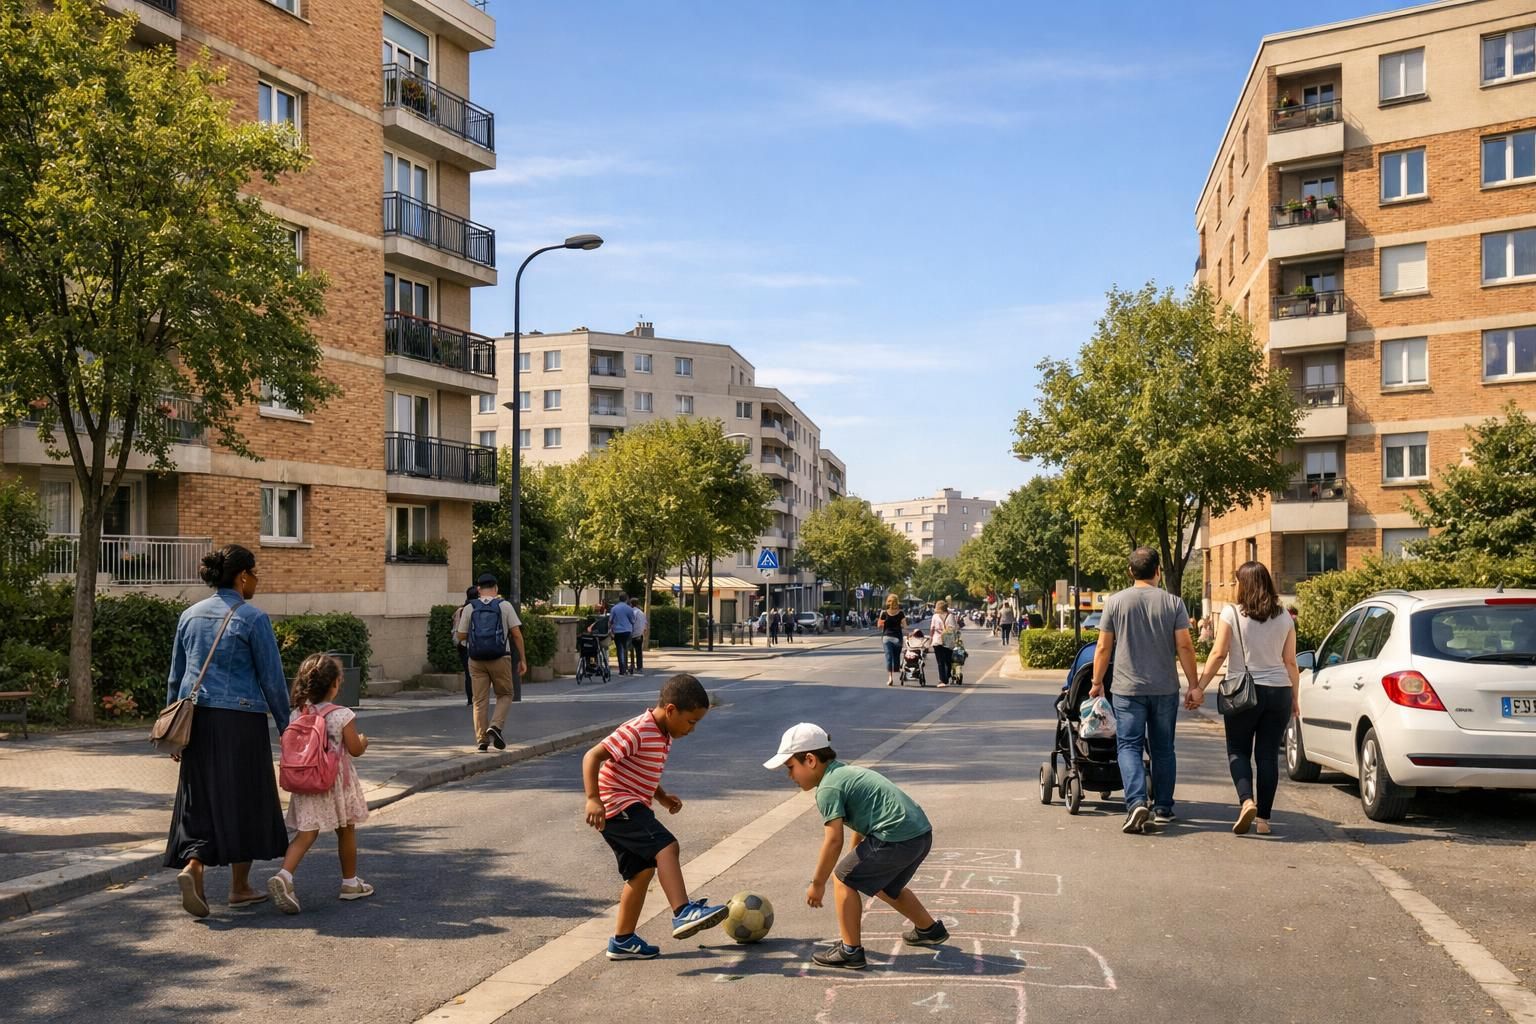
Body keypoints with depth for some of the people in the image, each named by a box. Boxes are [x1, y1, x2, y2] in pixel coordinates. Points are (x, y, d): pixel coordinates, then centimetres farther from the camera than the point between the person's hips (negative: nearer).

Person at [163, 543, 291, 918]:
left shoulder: (190, 616, 10)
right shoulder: (253, 618, -7)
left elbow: (176, 677, 14)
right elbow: (272, 679, -7)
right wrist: (285, 725, 3)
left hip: (197, 717, 5)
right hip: (240, 718, -5)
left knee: (201, 799, 10)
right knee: (243, 799, 7)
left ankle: (192, 867, -14)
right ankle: (239, 887, 15)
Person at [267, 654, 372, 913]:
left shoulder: (298, 713, -1)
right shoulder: (342, 715, -14)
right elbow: (355, 750, -9)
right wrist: (363, 741, 12)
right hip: (336, 781, -3)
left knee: (306, 832, 2)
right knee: (346, 832, 14)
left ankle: (284, 875, -20)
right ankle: (350, 883, 26)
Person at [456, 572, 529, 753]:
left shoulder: (470, 608, 5)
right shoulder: (505, 606, 1)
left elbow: (461, 636, 6)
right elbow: (516, 634, -3)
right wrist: (522, 659, 1)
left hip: (476, 660, 2)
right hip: (500, 658, -2)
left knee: (480, 700, 6)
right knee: (505, 695, 13)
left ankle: (482, 739, 5)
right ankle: (496, 726, -8)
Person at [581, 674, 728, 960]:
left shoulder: (663, 736, 13)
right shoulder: (637, 731, -18)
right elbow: (592, 757, -22)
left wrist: (662, 796, 13)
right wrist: (593, 799, -31)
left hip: (631, 807, 10)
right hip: (618, 805, -10)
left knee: (643, 869, 12)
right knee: (666, 846, -23)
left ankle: (623, 941, 20)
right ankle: (683, 913, -30)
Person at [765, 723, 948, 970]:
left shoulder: (828, 787, -8)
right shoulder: (848, 771, 21)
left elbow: (834, 840, -14)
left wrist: (817, 883, -5)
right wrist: (857, 861, 36)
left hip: (896, 838, -10)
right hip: (921, 832, 10)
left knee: (844, 879, 4)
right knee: (884, 886, 30)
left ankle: (850, 951, 6)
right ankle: (929, 929, 45)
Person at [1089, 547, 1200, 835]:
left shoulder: (1115, 601, -2)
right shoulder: (1173, 603, -1)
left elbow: (1103, 647, 0)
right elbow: (1184, 646, -5)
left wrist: (1097, 683, 10)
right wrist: (1194, 685, 2)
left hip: (1127, 689, -1)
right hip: (1165, 689, 2)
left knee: (1129, 746, 0)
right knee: (1163, 749, 13)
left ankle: (1136, 802, -18)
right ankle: (1163, 808, 19)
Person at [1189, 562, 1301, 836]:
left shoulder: (1231, 614, -5)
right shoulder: (1284, 618, 6)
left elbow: (1218, 654, -8)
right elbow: (1290, 662, 6)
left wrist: (1199, 687, -4)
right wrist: (1295, 697, 14)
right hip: (1278, 691, 3)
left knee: (1238, 751, 9)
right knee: (1268, 755, 8)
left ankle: (1246, 801, -14)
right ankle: (1263, 817, 10)